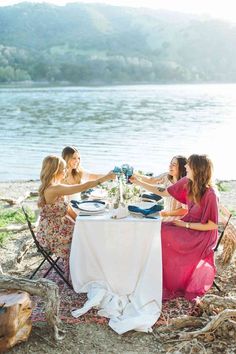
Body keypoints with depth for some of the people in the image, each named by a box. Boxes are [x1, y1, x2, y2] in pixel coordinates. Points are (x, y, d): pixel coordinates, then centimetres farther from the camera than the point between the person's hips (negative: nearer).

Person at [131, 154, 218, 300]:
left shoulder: (210, 194, -23)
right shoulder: (186, 183, -4)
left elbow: (212, 225, -18)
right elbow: (163, 192, 8)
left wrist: (185, 224, -16)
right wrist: (139, 183, 6)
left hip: (203, 233, -7)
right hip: (189, 225, 7)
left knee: (162, 234, -22)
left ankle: (170, 286, -6)